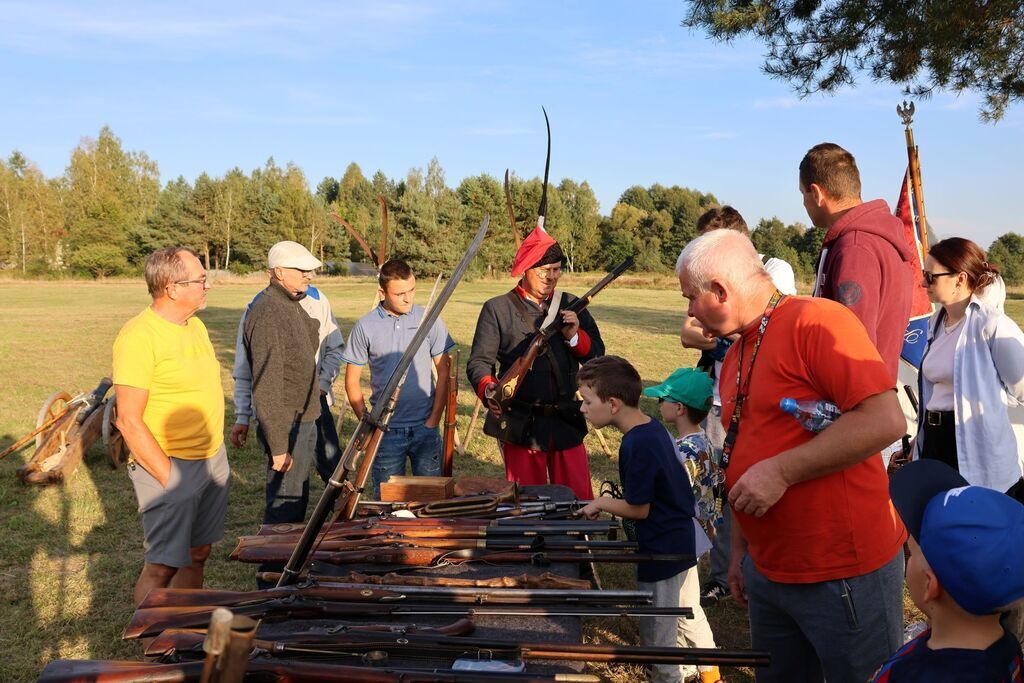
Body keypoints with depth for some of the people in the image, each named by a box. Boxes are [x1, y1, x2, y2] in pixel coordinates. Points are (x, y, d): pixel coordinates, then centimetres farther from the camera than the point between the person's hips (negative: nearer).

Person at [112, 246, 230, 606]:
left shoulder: (196, 326, 10)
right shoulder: (139, 336, -17)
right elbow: (129, 421, -19)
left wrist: (216, 452, 14)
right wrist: (168, 478, -19)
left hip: (213, 459, 8)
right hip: (169, 466, -8)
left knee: (197, 555, 16)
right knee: (162, 566, -1)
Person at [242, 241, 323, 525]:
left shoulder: (293, 305, 11)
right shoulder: (267, 313, -20)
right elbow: (265, 386, -24)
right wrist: (278, 446, -24)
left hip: (305, 419, 10)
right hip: (286, 426, -10)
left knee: (298, 501, 20)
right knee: (284, 508, -1)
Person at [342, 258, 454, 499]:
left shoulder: (429, 320, -1)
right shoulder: (365, 326, -2)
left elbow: (444, 371, 3)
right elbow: (352, 380, 3)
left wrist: (435, 418, -4)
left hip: (424, 426, 0)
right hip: (386, 430, 0)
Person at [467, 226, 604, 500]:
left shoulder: (571, 305, 11)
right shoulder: (498, 309, 1)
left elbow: (597, 356, 9)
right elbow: (478, 362, -4)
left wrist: (575, 336, -10)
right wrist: (488, 389, -24)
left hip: (567, 422, 3)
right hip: (521, 425, -2)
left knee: (580, 502, 9)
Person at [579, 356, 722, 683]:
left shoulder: (637, 444, -28)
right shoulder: (653, 427, -1)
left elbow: (639, 509, -22)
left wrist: (601, 503, -8)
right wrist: (615, 500, 6)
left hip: (661, 553, -10)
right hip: (683, 542, 10)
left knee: (657, 635, 9)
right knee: (690, 615, 27)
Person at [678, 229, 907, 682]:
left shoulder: (816, 321, -16)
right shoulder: (734, 359, 10)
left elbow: (885, 421, -24)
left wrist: (780, 471, -23)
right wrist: (739, 552, 17)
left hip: (845, 576, -8)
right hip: (769, 572, 8)